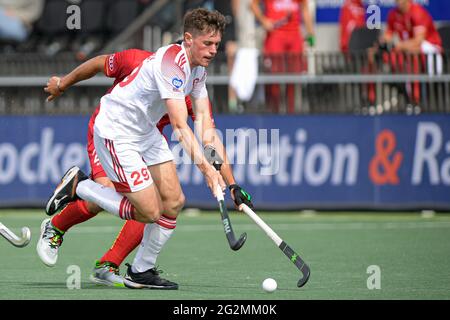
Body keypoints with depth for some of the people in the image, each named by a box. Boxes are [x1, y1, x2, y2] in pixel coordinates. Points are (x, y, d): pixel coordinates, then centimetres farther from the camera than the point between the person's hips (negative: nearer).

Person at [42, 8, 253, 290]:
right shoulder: (171, 63, -28)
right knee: (150, 211, -9)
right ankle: (78, 186, 6)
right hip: (116, 133, -10)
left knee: (173, 202, 4)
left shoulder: (198, 68, 3)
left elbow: (205, 123, 2)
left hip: (147, 133, 10)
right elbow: (180, 126, -35)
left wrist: (225, 169, -8)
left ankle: (141, 271, 19)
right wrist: (205, 167, -42)